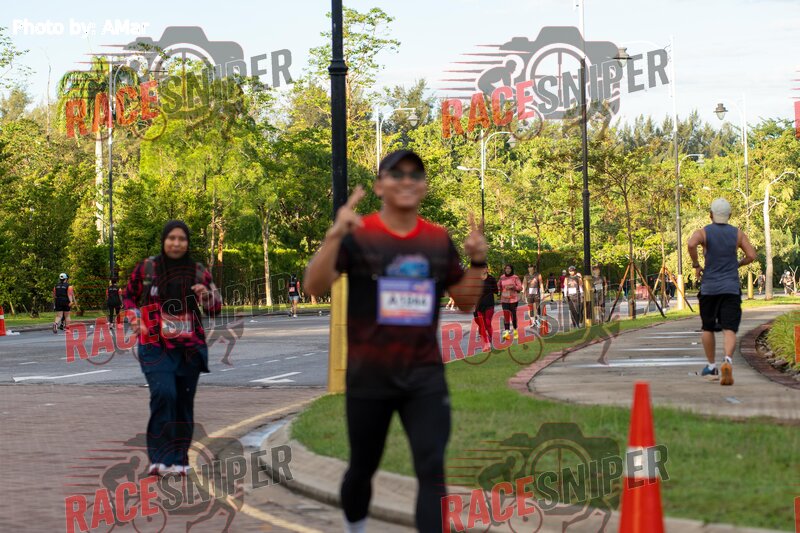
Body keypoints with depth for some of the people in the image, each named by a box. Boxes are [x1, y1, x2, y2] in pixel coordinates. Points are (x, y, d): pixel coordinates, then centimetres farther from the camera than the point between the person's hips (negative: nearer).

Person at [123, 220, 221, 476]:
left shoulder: (198, 272, 6)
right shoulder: (146, 268, 1)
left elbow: (215, 309, 11)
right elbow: (129, 296, 16)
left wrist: (207, 296, -11)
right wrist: (135, 318, -2)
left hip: (190, 347, 3)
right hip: (155, 346, -3)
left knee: (184, 401, 5)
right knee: (163, 393, -22)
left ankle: (178, 459, 17)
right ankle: (159, 457, -17)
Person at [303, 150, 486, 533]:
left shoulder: (439, 240, 4)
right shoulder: (357, 235, -8)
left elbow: (465, 302, 12)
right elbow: (315, 287, -20)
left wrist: (477, 261, -6)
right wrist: (335, 236, -34)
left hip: (425, 377, 2)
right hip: (368, 377, -2)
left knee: (432, 470, -10)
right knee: (363, 469, 13)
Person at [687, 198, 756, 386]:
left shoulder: (703, 232, 0)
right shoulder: (738, 233, 5)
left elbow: (691, 244, -21)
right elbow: (751, 256, 0)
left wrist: (696, 265, -7)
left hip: (709, 288, 0)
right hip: (731, 289, 0)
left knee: (708, 328, 18)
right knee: (729, 329, -8)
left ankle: (711, 367, 25)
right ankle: (728, 360, -34)